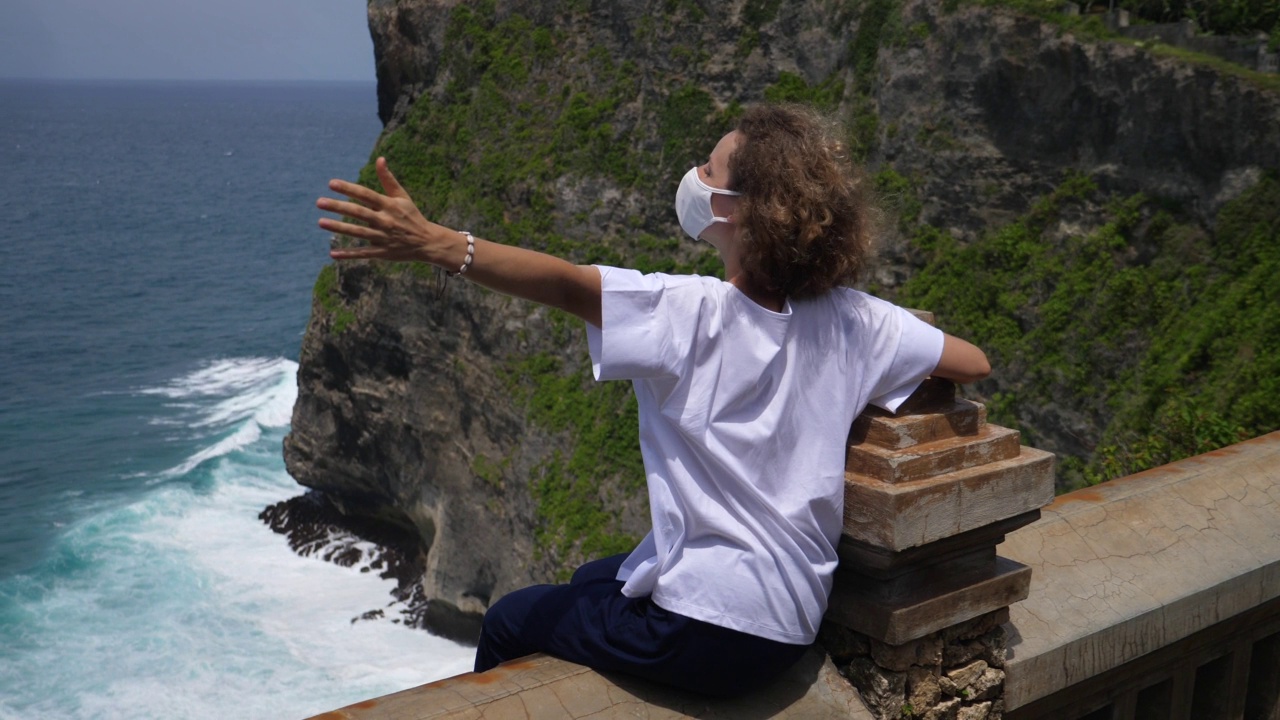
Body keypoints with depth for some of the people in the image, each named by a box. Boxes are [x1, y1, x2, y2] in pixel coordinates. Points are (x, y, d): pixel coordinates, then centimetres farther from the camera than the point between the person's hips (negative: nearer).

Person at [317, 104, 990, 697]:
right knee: (590, 577, 32)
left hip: (701, 634, -7)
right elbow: (974, 363, 3)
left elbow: (568, 283, -34)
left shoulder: (694, 313, -21)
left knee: (509, 619, 18)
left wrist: (434, 244, -40)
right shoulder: (852, 321, -5)